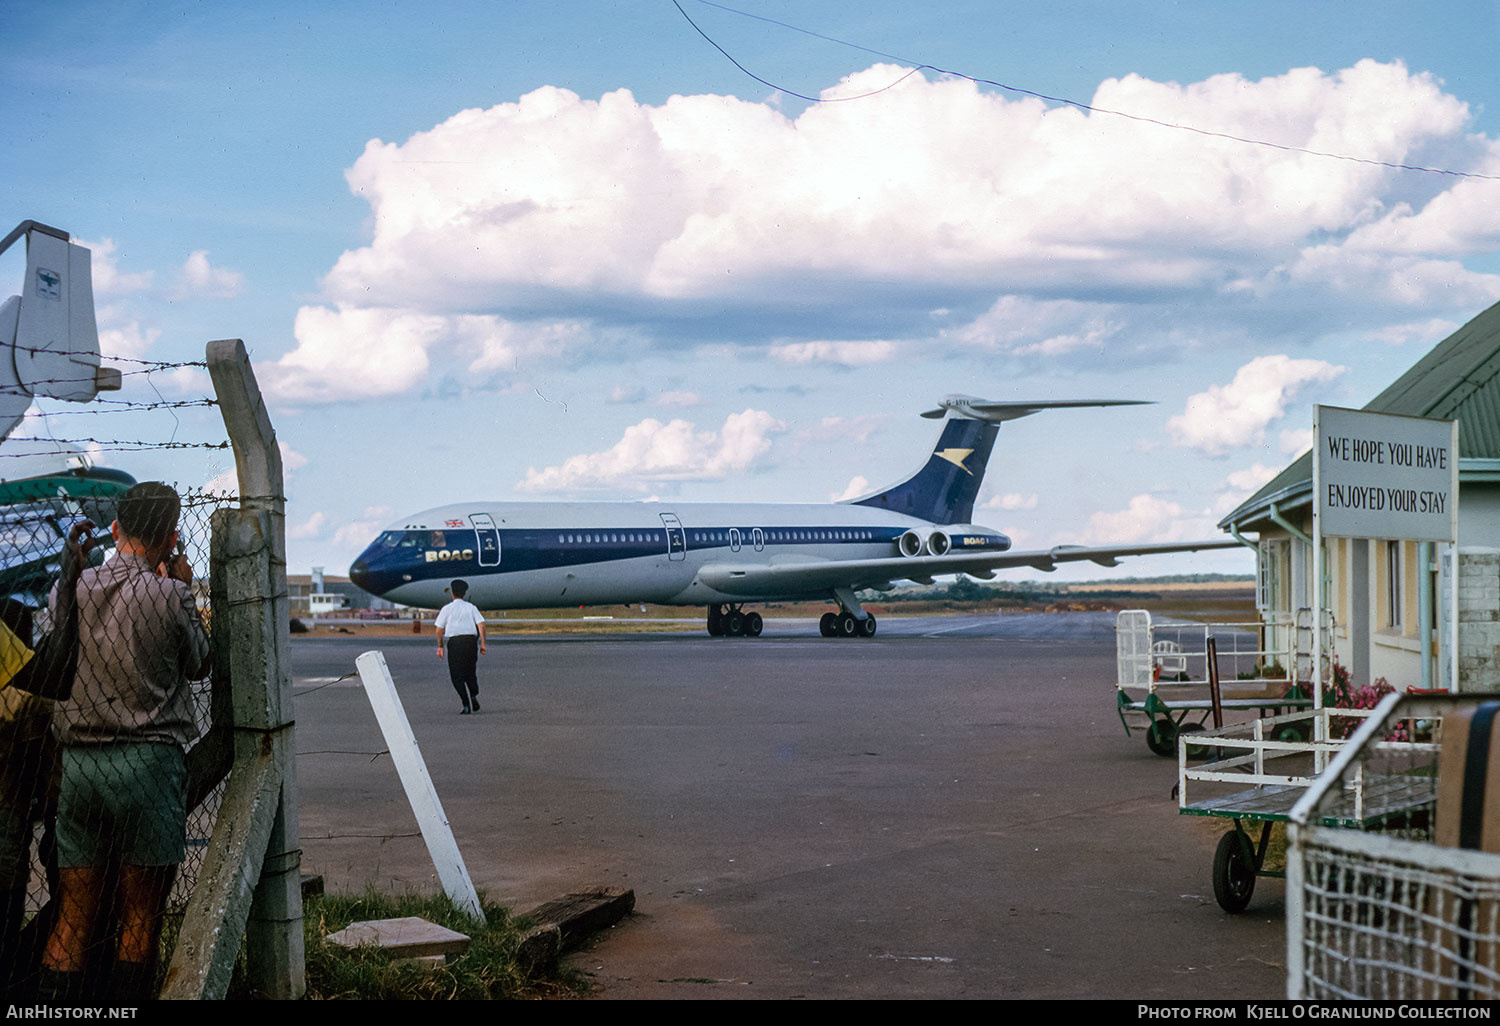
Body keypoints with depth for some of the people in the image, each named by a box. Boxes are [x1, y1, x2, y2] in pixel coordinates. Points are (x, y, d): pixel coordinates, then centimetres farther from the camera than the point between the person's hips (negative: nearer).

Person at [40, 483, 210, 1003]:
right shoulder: (169, 597, -7)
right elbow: (198, 664, 8)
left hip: (76, 761, 4)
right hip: (149, 760, -4)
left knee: (72, 920, 7)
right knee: (141, 918, 5)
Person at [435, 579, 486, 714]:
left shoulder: (447, 609, 4)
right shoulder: (471, 607, 8)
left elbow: (439, 630, 4)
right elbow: (481, 625, -1)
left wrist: (440, 646, 14)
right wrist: (483, 643, 1)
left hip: (455, 642, -2)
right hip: (471, 640, 2)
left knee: (457, 676, 3)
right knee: (471, 673, 17)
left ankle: (466, 705, -8)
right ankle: (473, 696, -8)